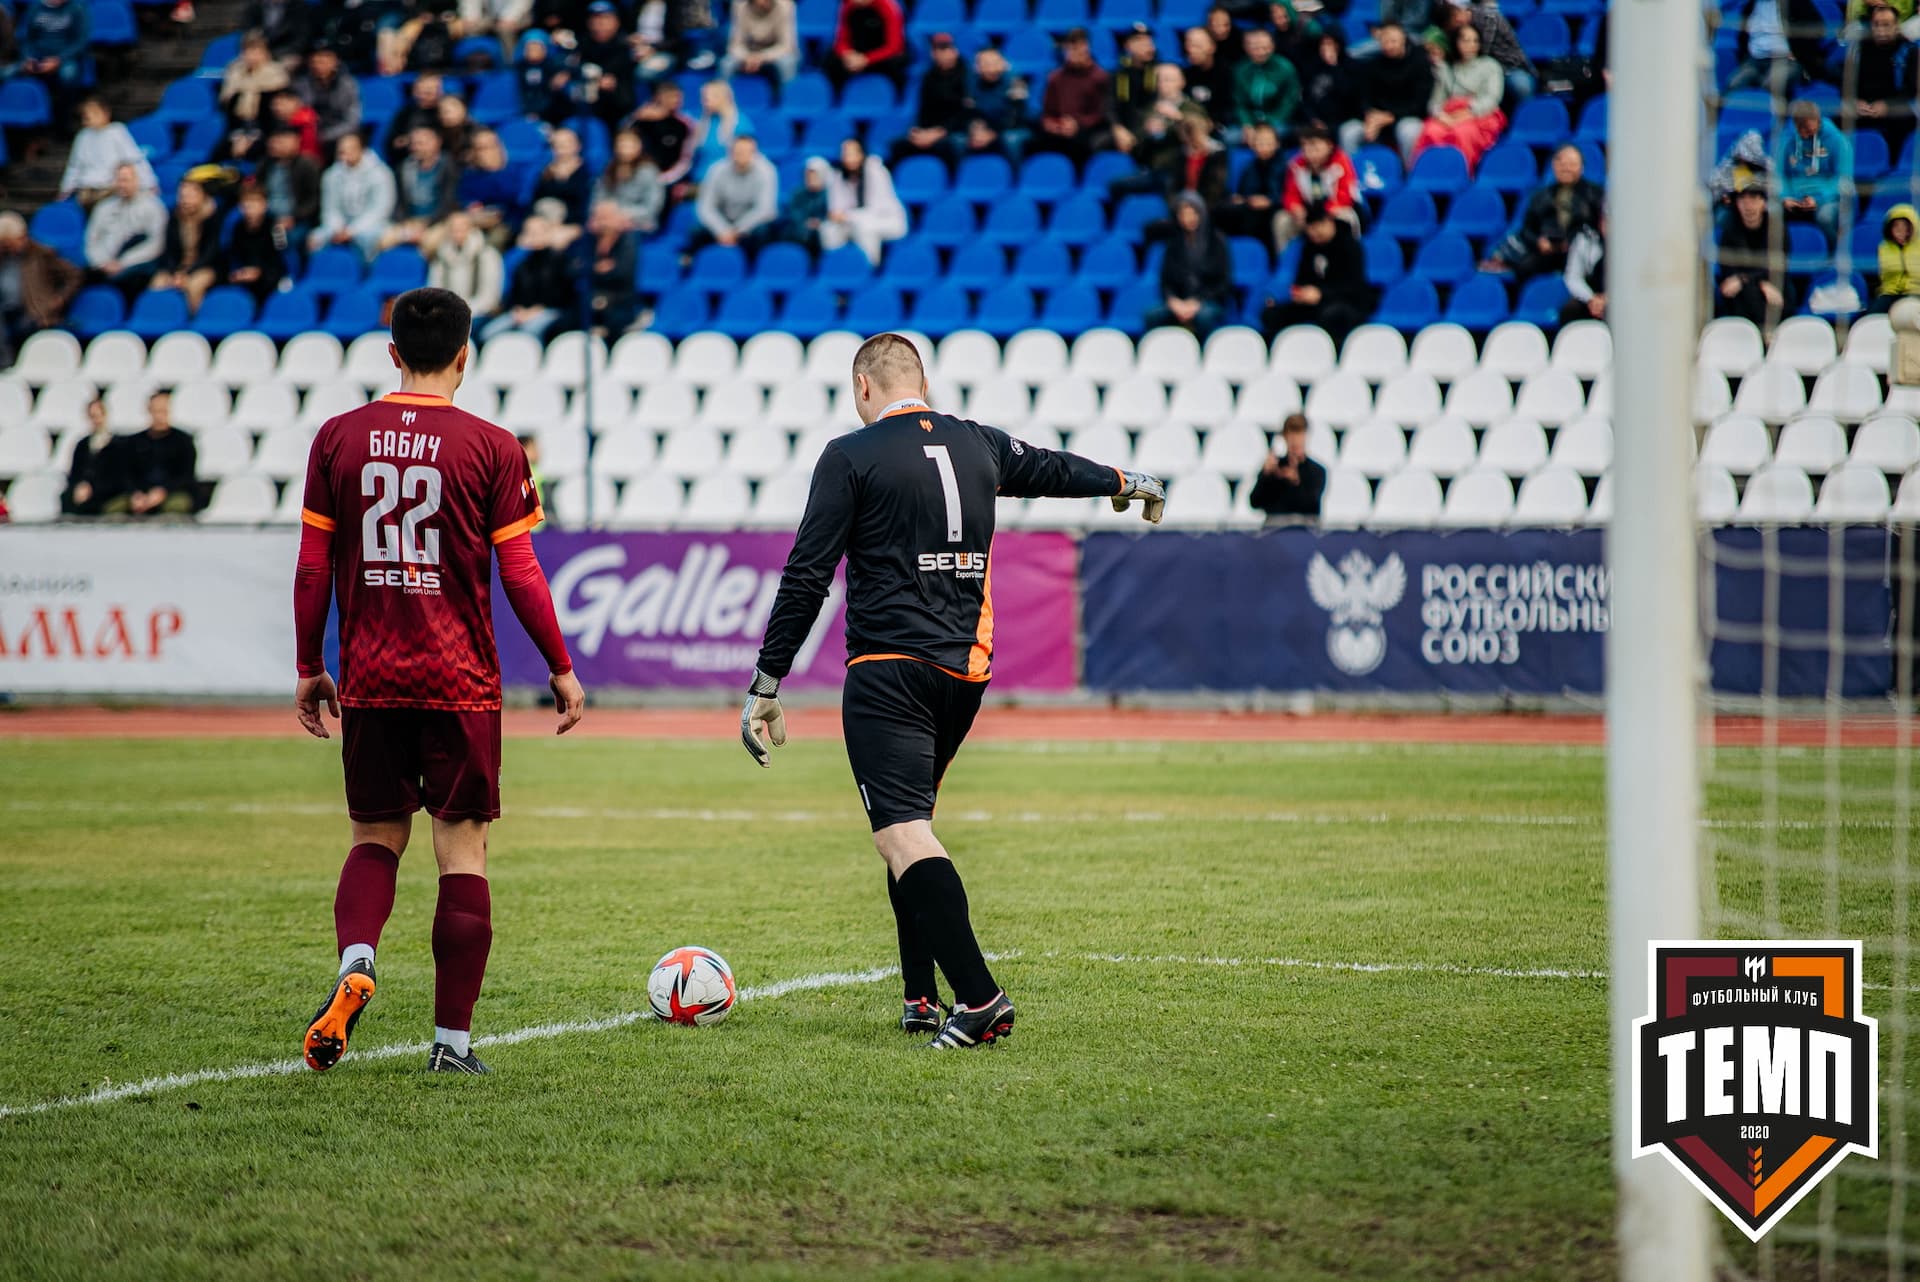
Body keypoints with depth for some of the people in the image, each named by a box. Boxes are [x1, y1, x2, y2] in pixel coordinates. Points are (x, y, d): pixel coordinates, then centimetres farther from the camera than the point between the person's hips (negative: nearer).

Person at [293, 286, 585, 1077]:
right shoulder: (489, 448, -5)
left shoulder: (339, 439, 2)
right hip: (460, 684, -2)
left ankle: (354, 963, -13)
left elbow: (313, 567, 4)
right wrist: (562, 670, 6)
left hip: (369, 682, 3)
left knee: (376, 836, 16)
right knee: (463, 849, 4)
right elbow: (520, 574, -4)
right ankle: (452, 1039, 4)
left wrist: (309, 670, 14)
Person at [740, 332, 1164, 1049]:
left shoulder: (850, 457, -4)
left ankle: (979, 998, -26)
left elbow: (807, 577, -7)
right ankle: (921, 999, 18)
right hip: (966, 673, 6)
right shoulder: (978, 446, 12)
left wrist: (766, 686, -4)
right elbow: (1053, 469, 33)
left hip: (888, 673, -6)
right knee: (910, 822, 21)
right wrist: (1124, 482, 54)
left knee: (901, 834, -12)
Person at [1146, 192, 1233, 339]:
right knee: (1153, 315, -29)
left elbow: (1224, 282, -1)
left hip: (1210, 302, -3)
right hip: (1179, 303, 3)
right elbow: (1165, 281, 12)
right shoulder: (1173, 244, 12)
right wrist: (1173, 301, -10)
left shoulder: (1216, 241, 3)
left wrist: (1197, 303, -13)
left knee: (1203, 315, -39)